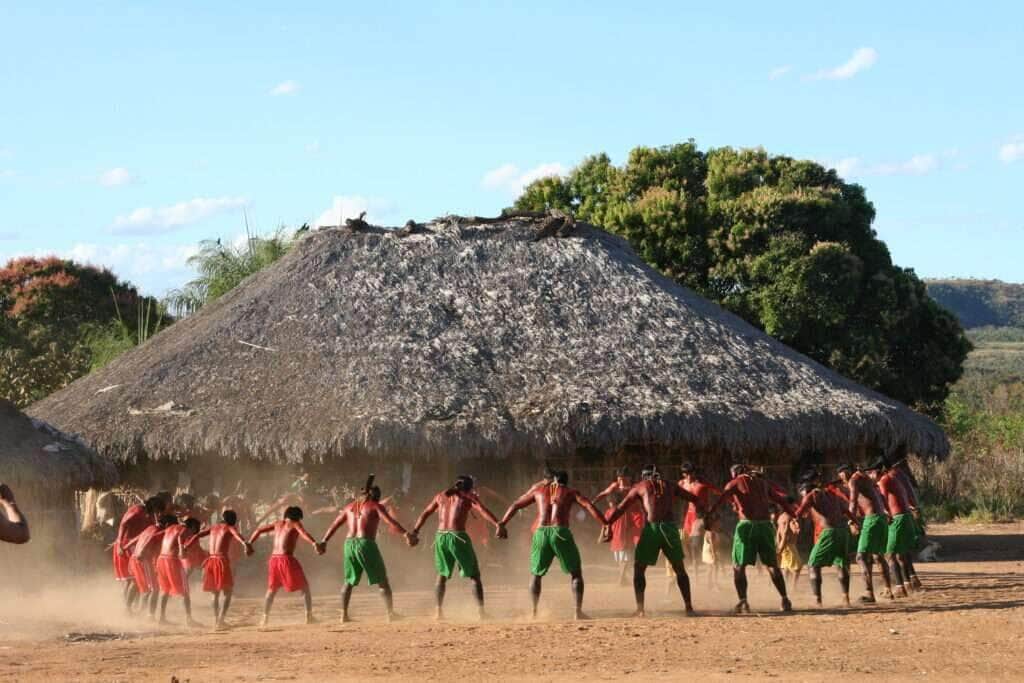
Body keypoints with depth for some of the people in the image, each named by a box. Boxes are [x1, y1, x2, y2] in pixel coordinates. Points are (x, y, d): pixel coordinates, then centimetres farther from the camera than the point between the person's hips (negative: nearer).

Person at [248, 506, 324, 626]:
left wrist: (249, 544, 34)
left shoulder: (278, 524, 19)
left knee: (271, 590, 24)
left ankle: (265, 618, 21)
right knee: (305, 588, 7)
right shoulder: (295, 524, 3)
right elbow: (304, 534, -19)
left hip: (274, 559, 5)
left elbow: (258, 531, 24)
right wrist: (315, 544, -35)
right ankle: (309, 616, -3)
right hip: (287, 559, -5)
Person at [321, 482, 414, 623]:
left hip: (350, 544, 5)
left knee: (349, 581, 19)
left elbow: (334, 525, 22)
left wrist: (324, 541, 30)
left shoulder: (350, 507, 18)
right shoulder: (375, 506, 2)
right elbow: (390, 521, -12)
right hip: (366, 544, -5)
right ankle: (390, 613, -2)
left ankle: (344, 615, 13)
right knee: (382, 580, 4)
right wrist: (406, 534, -18)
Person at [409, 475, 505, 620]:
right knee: (474, 576, 3)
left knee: (442, 575, 21)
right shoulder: (468, 497, 4)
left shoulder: (441, 496, 18)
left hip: (441, 537, 4)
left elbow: (425, 513, 25)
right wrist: (498, 525, -23)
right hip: (457, 537, -4)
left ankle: (439, 611, 15)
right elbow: (483, 510, -12)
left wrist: (415, 531, 35)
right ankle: (481, 611, -6)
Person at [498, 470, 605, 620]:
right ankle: (578, 611, -2)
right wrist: (605, 526, -4)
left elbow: (515, 505, 26)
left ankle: (534, 612, 12)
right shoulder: (570, 492, 15)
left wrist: (502, 524, 32)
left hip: (541, 534, 2)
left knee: (536, 574, 20)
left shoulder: (538, 490, 23)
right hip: (561, 533, -2)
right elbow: (589, 506, 1)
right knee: (575, 572, 10)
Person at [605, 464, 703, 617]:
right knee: (679, 569, 18)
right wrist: (704, 512, 45)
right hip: (670, 527, 2)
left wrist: (606, 523, 18)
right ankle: (689, 607, 14)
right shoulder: (670, 486, 21)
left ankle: (640, 609, -1)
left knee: (638, 569, 10)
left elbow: (620, 508, 12)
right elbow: (693, 499, 28)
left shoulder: (640, 487, 14)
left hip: (651, 528, -2)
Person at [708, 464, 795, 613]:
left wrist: (709, 515, -17)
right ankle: (785, 600, 7)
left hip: (747, 524, -4)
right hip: (765, 524, 4)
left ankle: (743, 601, -11)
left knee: (739, 566, 3)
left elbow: (719, 501, -8)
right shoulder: (763, 482, 20)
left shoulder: (734, 484, 8)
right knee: (772, 565, 14)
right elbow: (781, 499, 20)